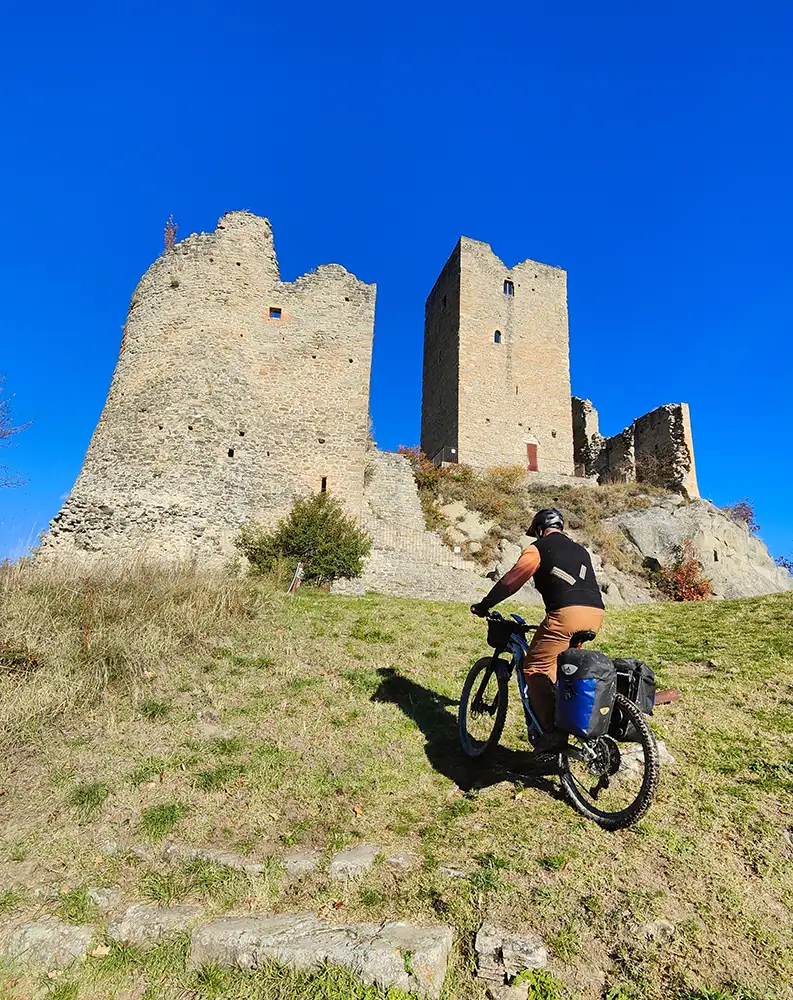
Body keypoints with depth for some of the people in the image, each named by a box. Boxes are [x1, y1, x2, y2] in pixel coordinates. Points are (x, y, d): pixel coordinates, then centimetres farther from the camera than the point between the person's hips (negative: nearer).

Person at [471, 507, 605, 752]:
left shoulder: (539, 548, 8)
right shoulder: (580, 550, 29)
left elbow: (510, 581, 4)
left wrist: (483, 606, 13)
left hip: (566, 613, -8)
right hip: (595, 613, 8)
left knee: (536, 668, -1)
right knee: (556, 666, 22)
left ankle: (553, 731, -11)